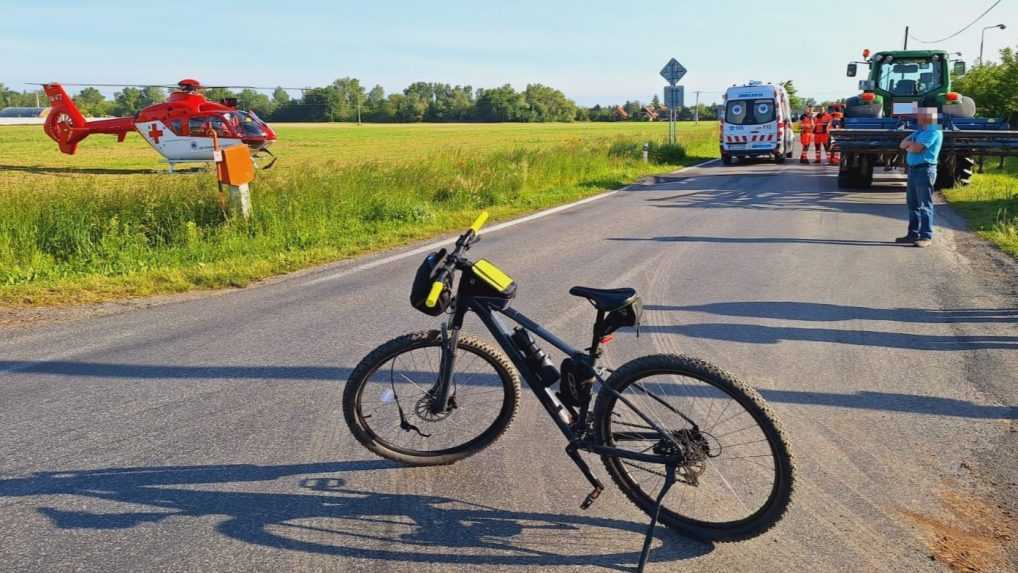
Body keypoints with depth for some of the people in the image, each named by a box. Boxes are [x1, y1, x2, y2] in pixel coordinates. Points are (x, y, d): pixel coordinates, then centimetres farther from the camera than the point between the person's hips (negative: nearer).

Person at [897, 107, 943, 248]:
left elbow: (916, 148, -20)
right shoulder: (920, 131, 19)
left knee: (924, 205, -8)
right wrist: (910, 143, -6)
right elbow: (903, 144, 15)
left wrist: (908, 144, 1)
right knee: (913, 203, 13)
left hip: (925, 170, -9)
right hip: (913, 169, 9)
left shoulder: (933, 131, -11)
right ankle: (913, 233, 20)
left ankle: (926, 237, -8)